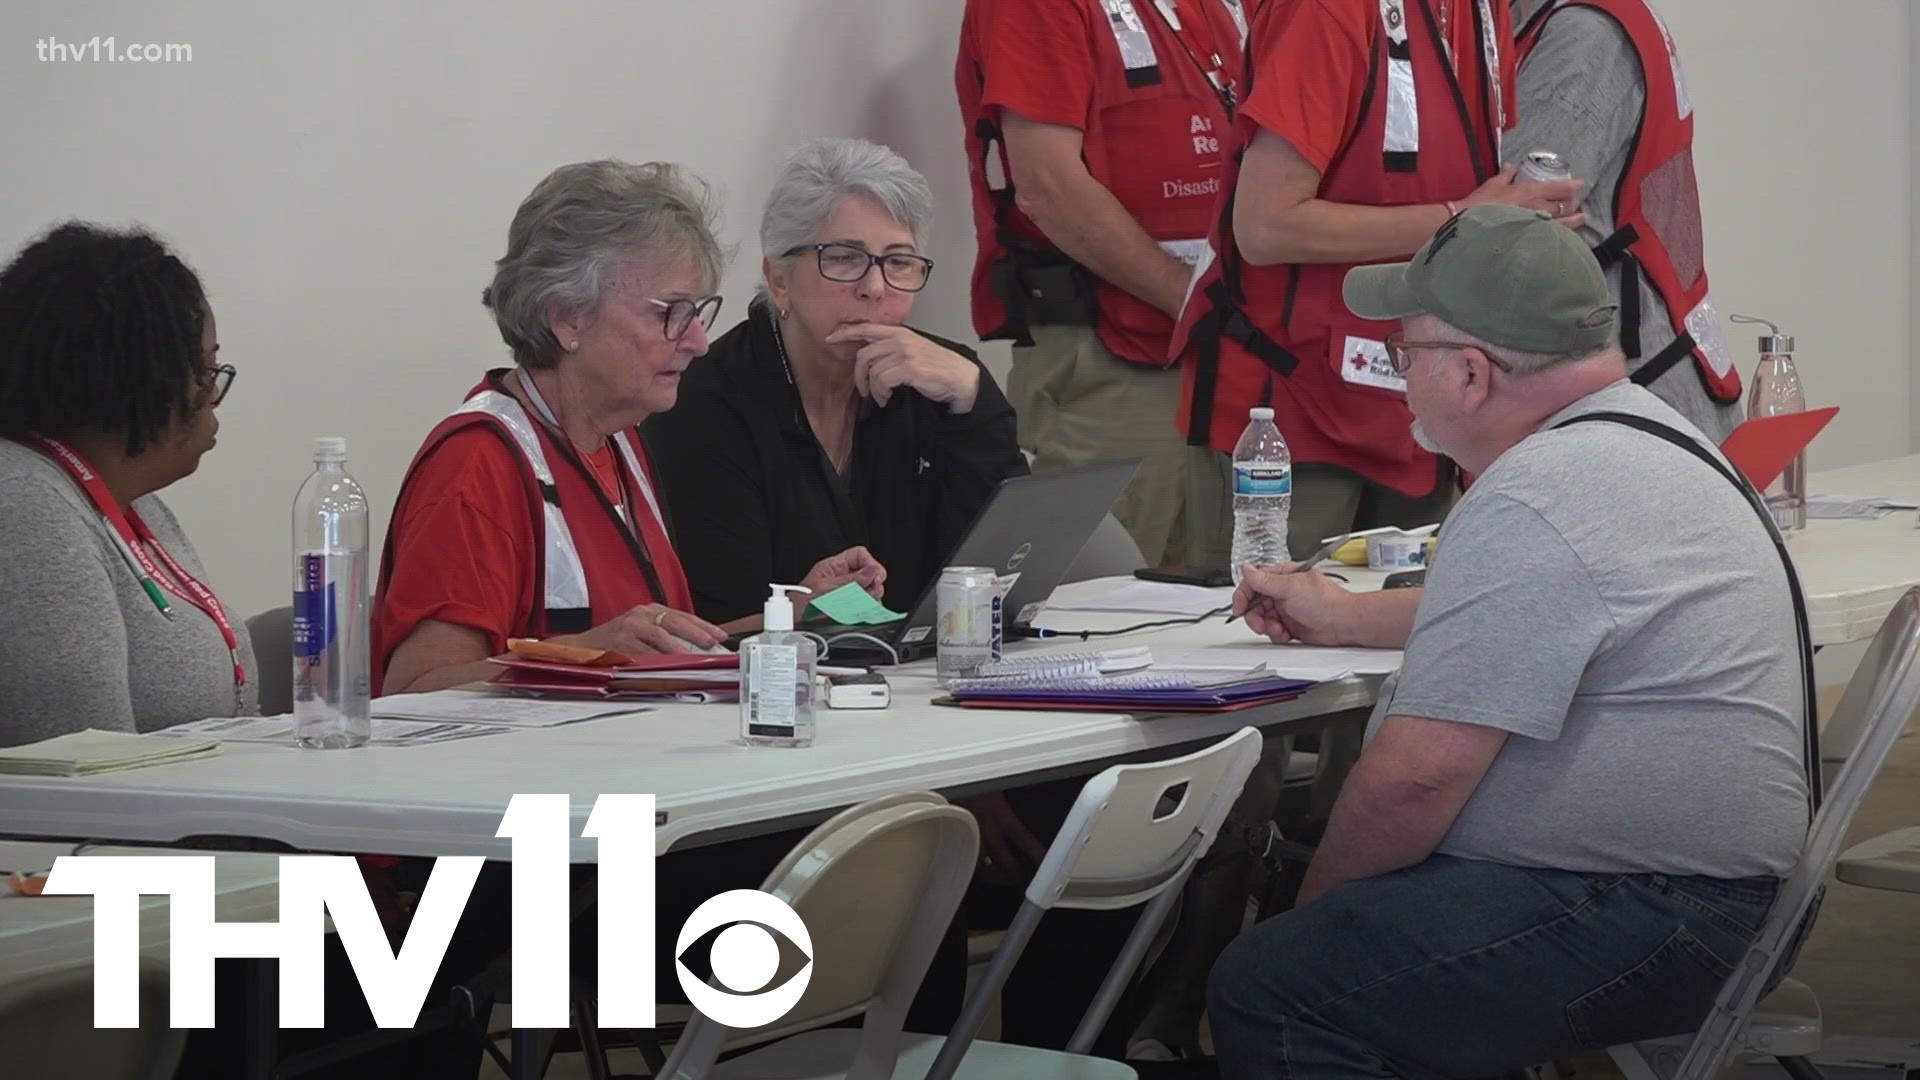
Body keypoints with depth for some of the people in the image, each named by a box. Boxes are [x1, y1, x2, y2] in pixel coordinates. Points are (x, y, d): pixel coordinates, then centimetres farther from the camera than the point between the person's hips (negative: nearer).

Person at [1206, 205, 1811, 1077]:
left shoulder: (1528, 505, -21)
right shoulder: (1638, 430, 13)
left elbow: (1415, 776, -21)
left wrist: (1313, 906, -5)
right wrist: (1344, 617, 43)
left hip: (1643, 922, -12)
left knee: (1266, 991, -18)